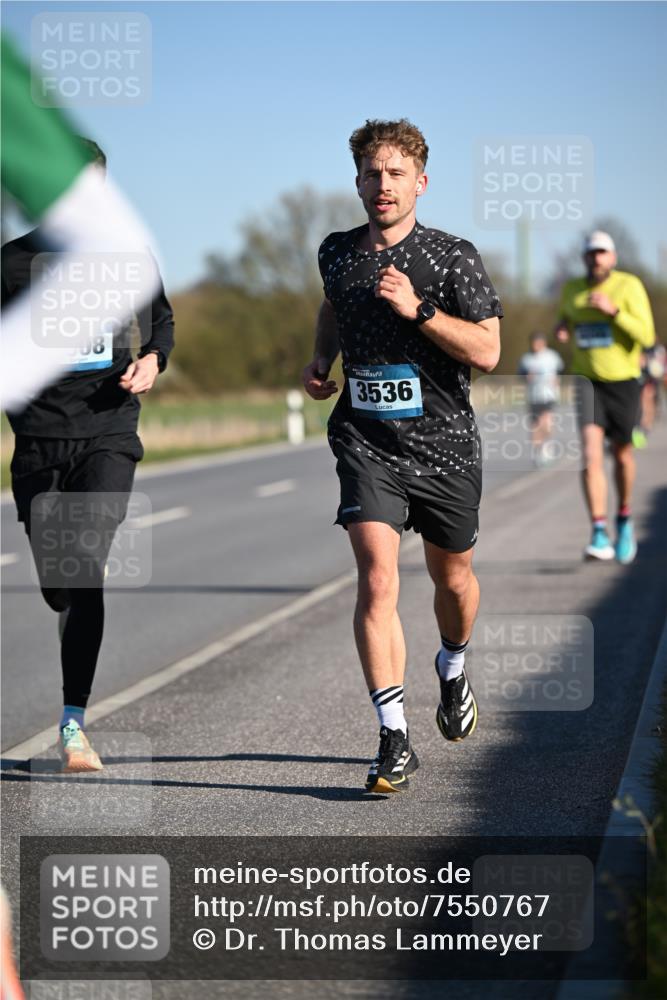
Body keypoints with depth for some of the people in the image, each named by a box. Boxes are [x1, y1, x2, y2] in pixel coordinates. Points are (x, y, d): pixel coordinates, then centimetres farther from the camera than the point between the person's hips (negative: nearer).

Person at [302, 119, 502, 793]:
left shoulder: (453, 257, -8)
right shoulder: (336, 253, 4)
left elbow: (487, 351, -13)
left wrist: (419, 310, -24)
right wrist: (320, 362, 11)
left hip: (444, 445, -1)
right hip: (366, 442, 1)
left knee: (452, 579, 16)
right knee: (376, 580, -16)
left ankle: (452, 669, 49)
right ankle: (395, 741, -16)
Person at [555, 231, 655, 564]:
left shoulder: (630, 286, -10)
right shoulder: (571, 289, 2)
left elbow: (647, 337, -17)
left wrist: (613, 310, -27)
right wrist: (562, 327, -1)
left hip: (623, 380, -1)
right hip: (587, 382, 1)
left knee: (622, 454, 15)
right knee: (590, 454, -17)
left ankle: (624, 519, 41)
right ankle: (599, 536, -22)